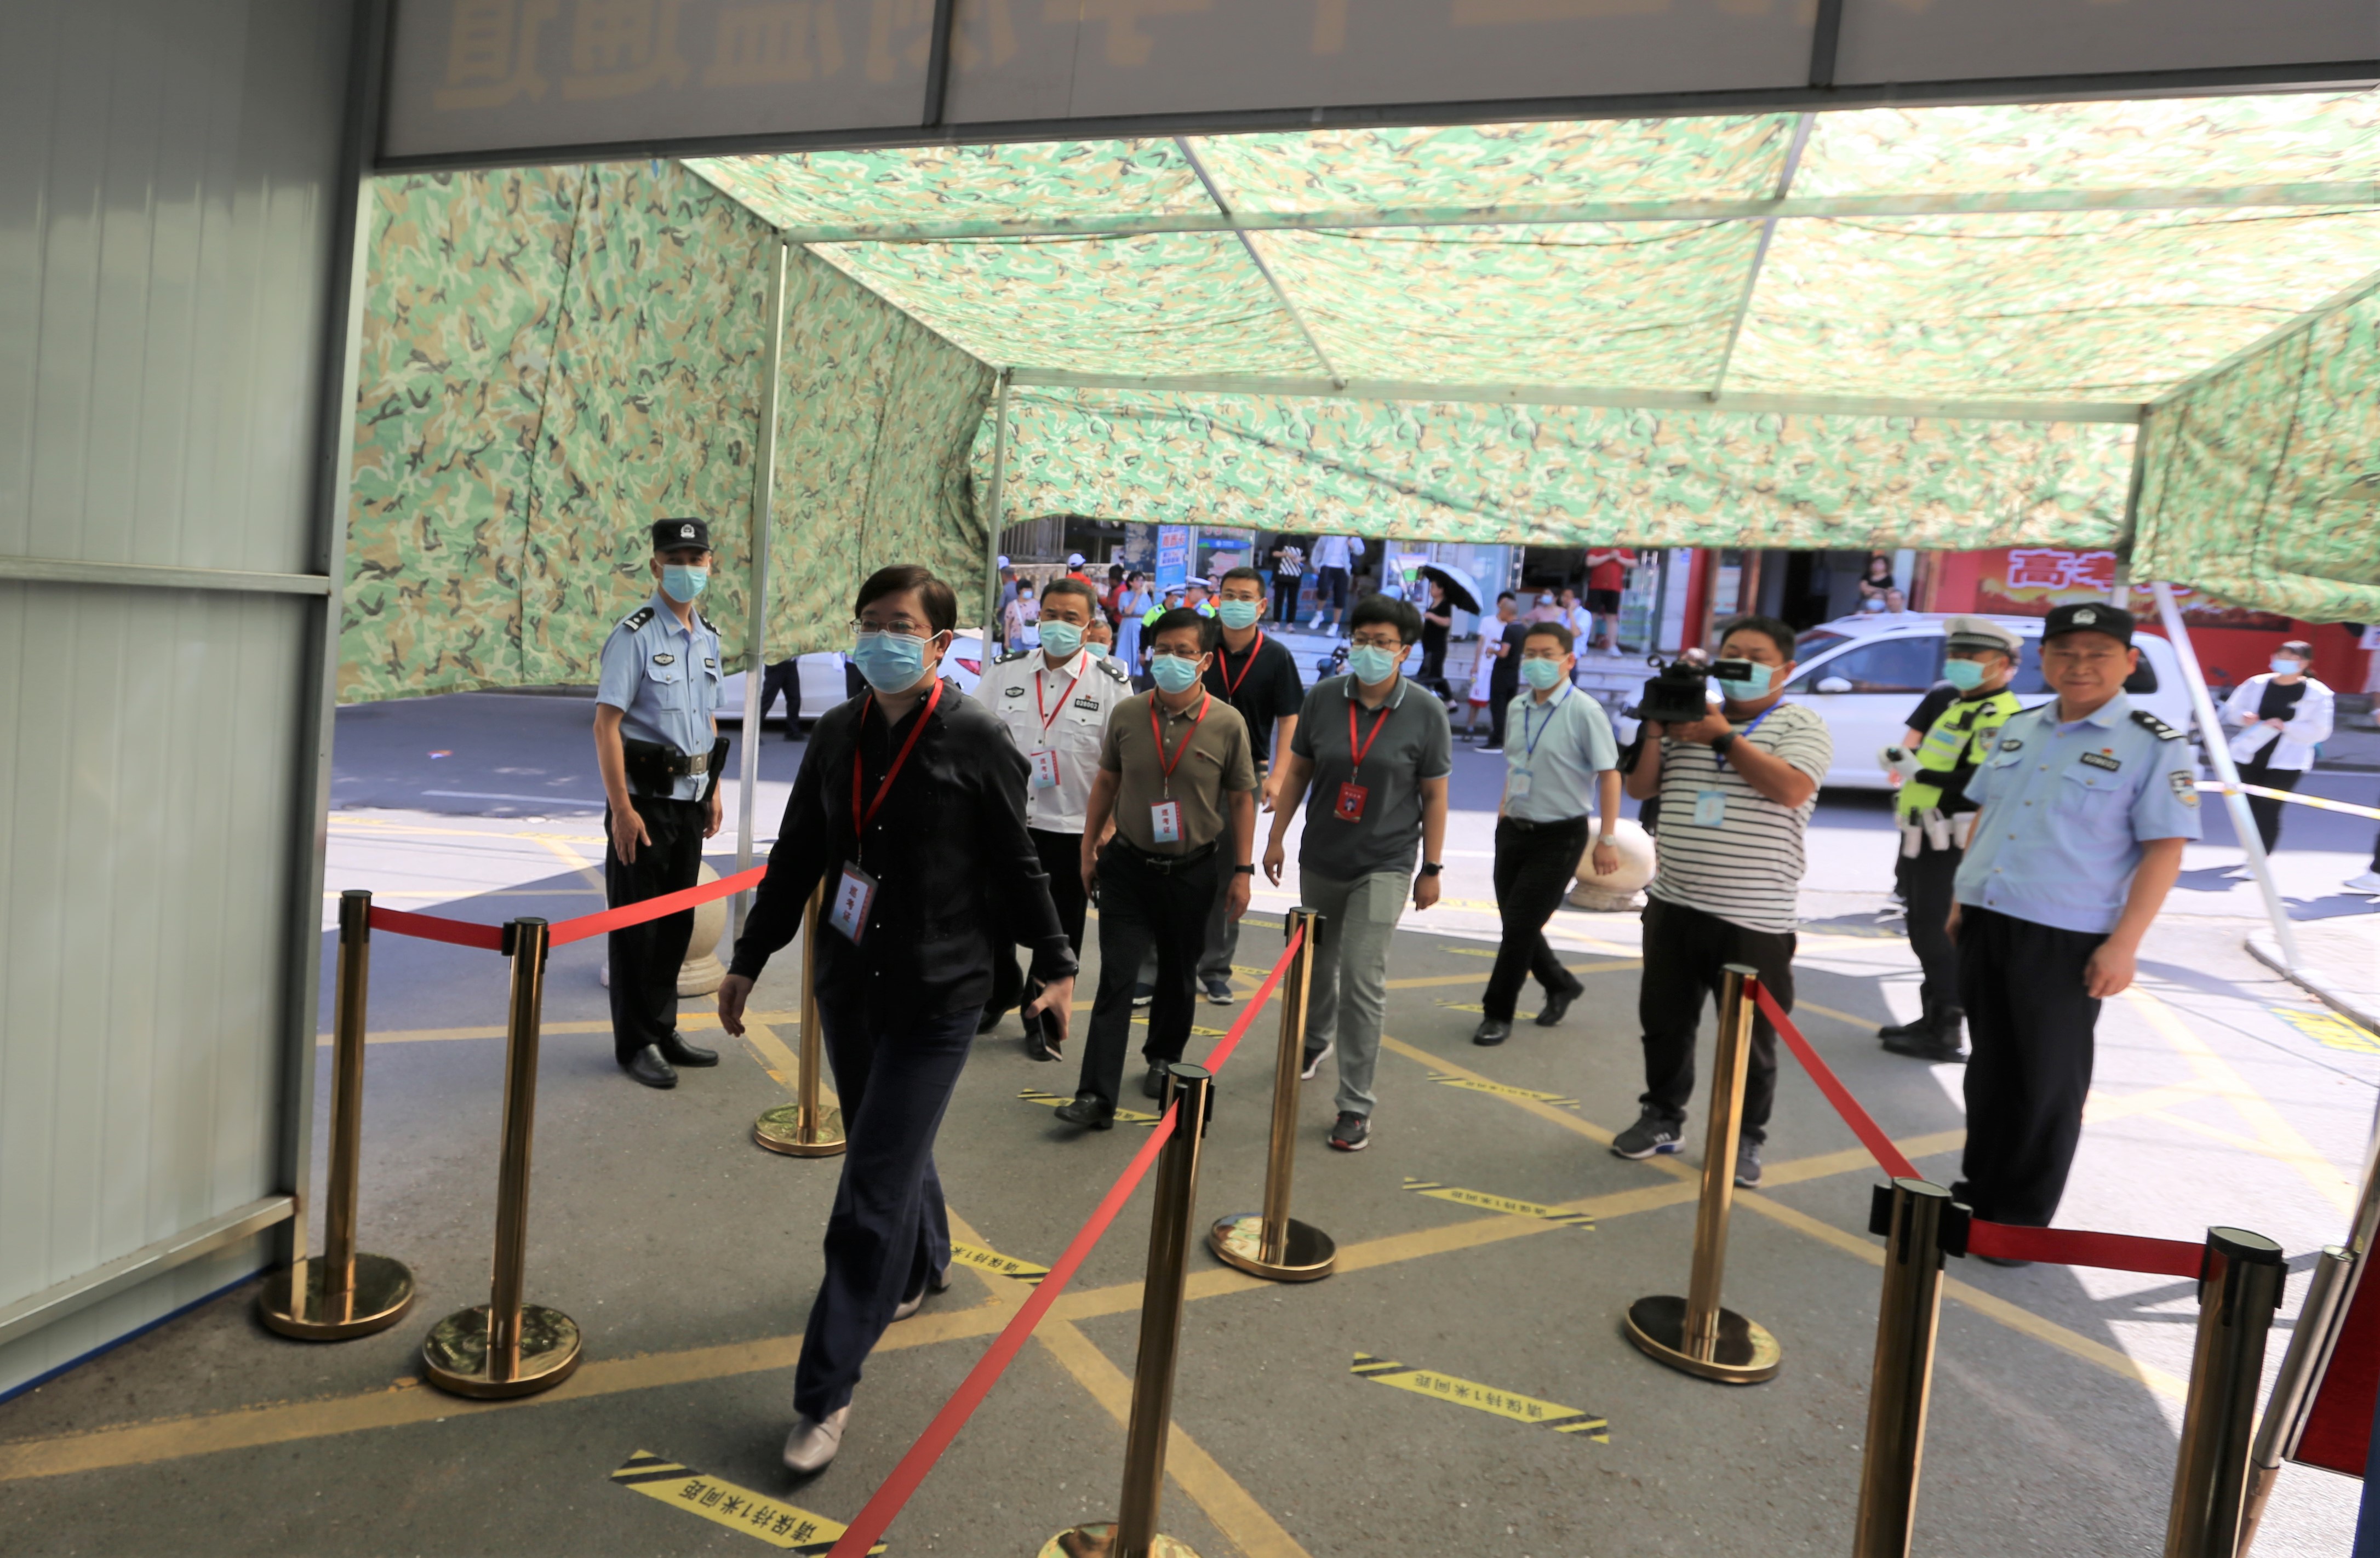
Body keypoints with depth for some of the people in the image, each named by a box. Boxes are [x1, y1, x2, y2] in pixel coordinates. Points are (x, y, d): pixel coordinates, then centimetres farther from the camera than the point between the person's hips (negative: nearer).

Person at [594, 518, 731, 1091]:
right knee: (637, 921, 3)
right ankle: (637, 1043, 15)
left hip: (690, 797, 7)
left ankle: (664, 1028, 27)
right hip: (645, 798, -7)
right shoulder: (635, 635, -12)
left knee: (678, 919, 14)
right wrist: (622, 808, -19)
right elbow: (606, 724, -16)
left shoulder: (708, 637, 11)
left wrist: (713, 790, 15)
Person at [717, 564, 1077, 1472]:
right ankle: (923, 1266, 51)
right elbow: (796, 860, 12)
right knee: (888, 1148, 23)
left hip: (936, 996, -6)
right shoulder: (838, 736, 4)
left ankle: (826, 1392, 10)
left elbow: (1016, 863, -4)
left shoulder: (975, 740, -11)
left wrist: (1054, 965, 0)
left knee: (872, 1196, -4)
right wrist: (750, 959, 16)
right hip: (848, 986, 6)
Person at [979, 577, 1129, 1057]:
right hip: (1006, 820, 3)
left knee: (1060, 933, 8)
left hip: (1073, 829, -2)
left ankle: (1043, 1020, 28)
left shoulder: (1111, 683, -6)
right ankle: (1001, 991, 40)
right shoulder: (1007, 670, 2)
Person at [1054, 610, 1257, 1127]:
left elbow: (1242, 799, -2)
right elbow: (1106, 783, 8)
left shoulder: (1227, 724, -9)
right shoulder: (1126, 715, -4)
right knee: (1116, 978, -5)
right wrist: (1088, 848, 8)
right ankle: (1097, 1096, -4)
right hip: (1129, 866, 0)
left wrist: (1241, 871, -3)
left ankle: (1164, 1059, 39)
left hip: (1193, 872, 0)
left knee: (1178, 975, 16)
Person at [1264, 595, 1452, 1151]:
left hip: (1384, 865, -3)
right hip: (1321, 859, 3)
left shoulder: (1425, 713, -9)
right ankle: (1317, 1038, 51)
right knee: (1317, 962, 20)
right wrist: (1277, 837, 5)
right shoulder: (1323, 698, -4)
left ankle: (1355, 1105, 3)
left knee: (1363, 980, -9)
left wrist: (1432, 868, -2)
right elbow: (1297, 771, 5)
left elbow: (1433, 795, -3)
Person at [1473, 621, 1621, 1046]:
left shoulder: (1584, 712, -14)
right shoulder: (1517, 707, 4)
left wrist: (1608, 839, -15)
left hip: (1559, 836, -6)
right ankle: (1560, 985, 38)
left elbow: (1609, 774, -13)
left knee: (1521, 926, -4)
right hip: (1514, 830, 6)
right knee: (1515, 922, 13)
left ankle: (1498, 1014, 12)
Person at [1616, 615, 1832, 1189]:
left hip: (1754, 919, -4)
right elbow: (1641, 788, 8)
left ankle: (1745, 1138, 21)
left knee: (1749, 1038, 5)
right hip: (1674, 905, 4)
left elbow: (1792, 789, -19)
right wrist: (1656, 727, -6)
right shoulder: (1689, 718, 11)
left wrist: (1725, 738, -18)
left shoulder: (1803, 726, -1)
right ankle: (1663, 1118, 29)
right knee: (1664, 1022, 13)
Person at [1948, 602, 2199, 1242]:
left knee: (2049, 1081, 5)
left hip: (2066, 939, -5)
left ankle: (2023, 1219, 18)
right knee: (1990, 1067, 16)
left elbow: (2164, 851, -10)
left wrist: (2124, 944, -15)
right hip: (1985, 924, 6)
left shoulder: (2154, 746, -7)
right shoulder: (2018, 730, 10)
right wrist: (1962, 899, 15)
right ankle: (1980, 1192, 30)